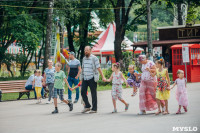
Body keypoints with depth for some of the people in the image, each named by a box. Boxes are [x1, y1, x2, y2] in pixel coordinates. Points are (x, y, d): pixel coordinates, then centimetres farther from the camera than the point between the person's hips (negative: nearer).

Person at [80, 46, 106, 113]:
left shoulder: (94, 58, -5)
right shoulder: (84, 59, 13)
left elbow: (98, 68, -10)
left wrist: (103, 77, -14)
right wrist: (82, 78, 21)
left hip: (92, 79, -6)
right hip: (85, 79, 6)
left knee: (93, 93, 0)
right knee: (83, 92, -2)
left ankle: (94, 109, 5)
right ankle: (87, 106, 11)